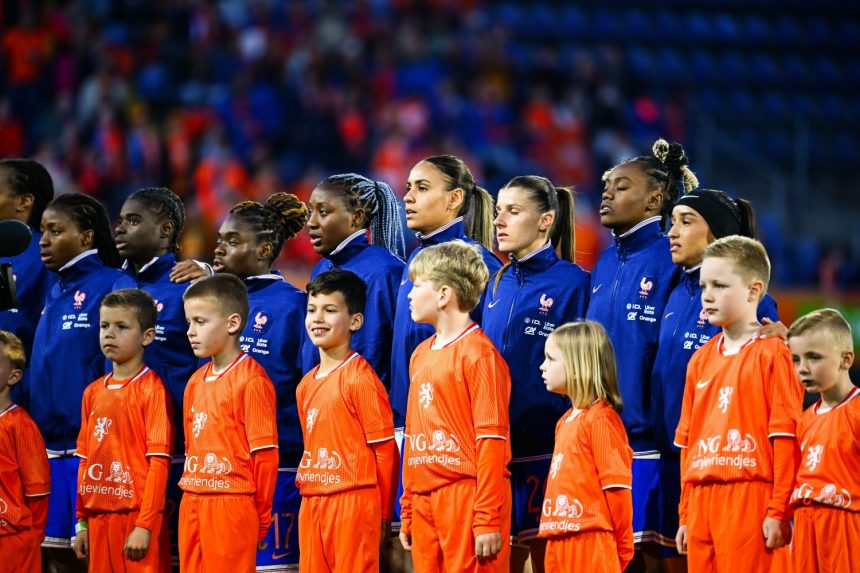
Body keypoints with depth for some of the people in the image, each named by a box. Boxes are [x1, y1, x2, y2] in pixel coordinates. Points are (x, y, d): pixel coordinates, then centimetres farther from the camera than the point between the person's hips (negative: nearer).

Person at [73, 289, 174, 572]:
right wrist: (81, 521, 12)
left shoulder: (152, 390, -7)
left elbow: (159, 462, -12)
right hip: (98, 518, 6)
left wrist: (145, 526, -17)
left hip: (137, 517, -6)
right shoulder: (93, 392, 12)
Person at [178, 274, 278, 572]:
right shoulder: (196, 382, 14)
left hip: (232, 505, -8)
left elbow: (265, 454, -10)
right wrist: (192, 497, 13)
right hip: (192, 504, 8)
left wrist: (259, 517, -7)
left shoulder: (250, 379, -9)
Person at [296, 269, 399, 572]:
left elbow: (385, 450, -8)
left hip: (352, 502, -8)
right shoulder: (307, 385, 14)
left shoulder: (360, 378, -9)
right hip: (312, 504, 8)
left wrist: (382, 514, -5)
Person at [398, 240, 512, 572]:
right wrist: (407, 512, 18)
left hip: (466, 495, -8)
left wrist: (488, 520, -17)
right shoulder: (420, 356, 16)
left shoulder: (478, 354, -9)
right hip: (425, 501, 8)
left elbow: (491, 442, -13)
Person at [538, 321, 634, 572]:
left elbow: (617, 488, -11)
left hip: (590, 542, -9)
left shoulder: (600, 419, -9)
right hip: (560, 542, 9)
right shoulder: (566, 421, 17)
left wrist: (620, 549, -9)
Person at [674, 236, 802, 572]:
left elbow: (785, 438, -8)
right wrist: (685, 515, 14)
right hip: (702, 500, 6)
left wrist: (779, 512, -13)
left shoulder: (772, 353, -3)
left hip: (750, 497, -6)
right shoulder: (700, 360, 16)